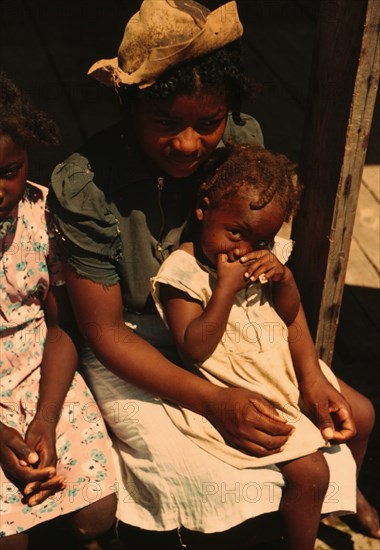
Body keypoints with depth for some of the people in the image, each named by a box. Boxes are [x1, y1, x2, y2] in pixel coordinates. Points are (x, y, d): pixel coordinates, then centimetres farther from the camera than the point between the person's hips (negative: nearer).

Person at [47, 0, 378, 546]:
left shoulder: (242, 140, -13)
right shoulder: (84, 187, -25)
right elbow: (105, 331, -18)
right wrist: (212, 400, -27)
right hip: (132, 346, -4)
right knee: (219, 487, -19)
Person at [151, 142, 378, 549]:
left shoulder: (266, 255, 1)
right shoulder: (182, 271, -19)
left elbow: (290, 317, 7)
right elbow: (194, 350, -24)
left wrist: (283, 276, -14)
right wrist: (225, 288, -29)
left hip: (284, 366, 8)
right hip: (238, 390, -8)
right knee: (309, 471, -15)